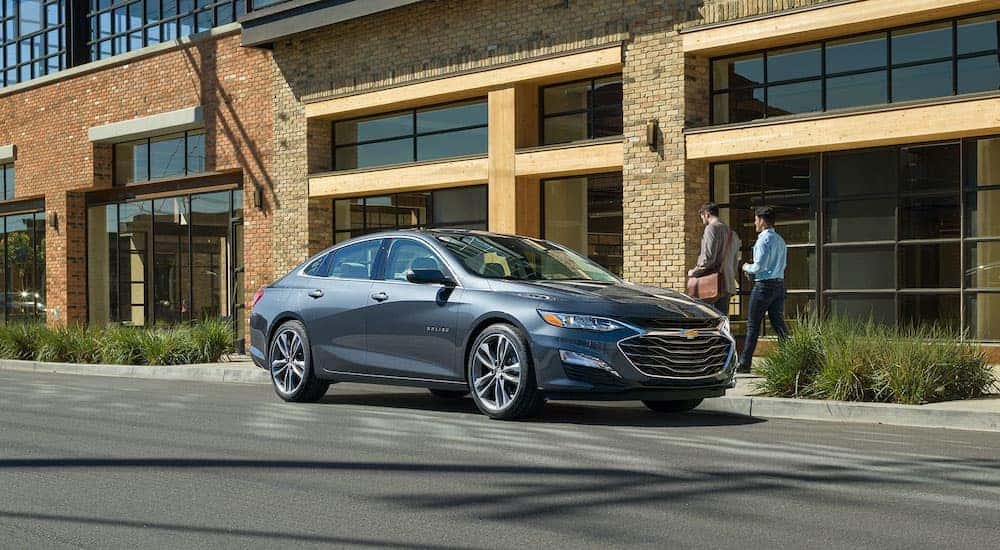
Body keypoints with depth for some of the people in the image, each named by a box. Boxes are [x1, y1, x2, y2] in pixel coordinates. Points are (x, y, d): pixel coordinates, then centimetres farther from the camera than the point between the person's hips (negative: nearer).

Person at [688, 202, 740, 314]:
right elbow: (735, 260, 23)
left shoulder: (712, 228, -7)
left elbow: (708, 257, -16)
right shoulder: (732, 233, 20)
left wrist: (695, 271, -4)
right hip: (728, 284, 8)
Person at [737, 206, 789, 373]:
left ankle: (745, 364, 3)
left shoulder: (764, 240, -14)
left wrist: (747, 267, 2)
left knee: (753, 324, -1)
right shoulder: (780, 240, 13)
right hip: (779, 283, 8)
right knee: (778, 322, 9)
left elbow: (759, 266, -19)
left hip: (764, 285, -8)